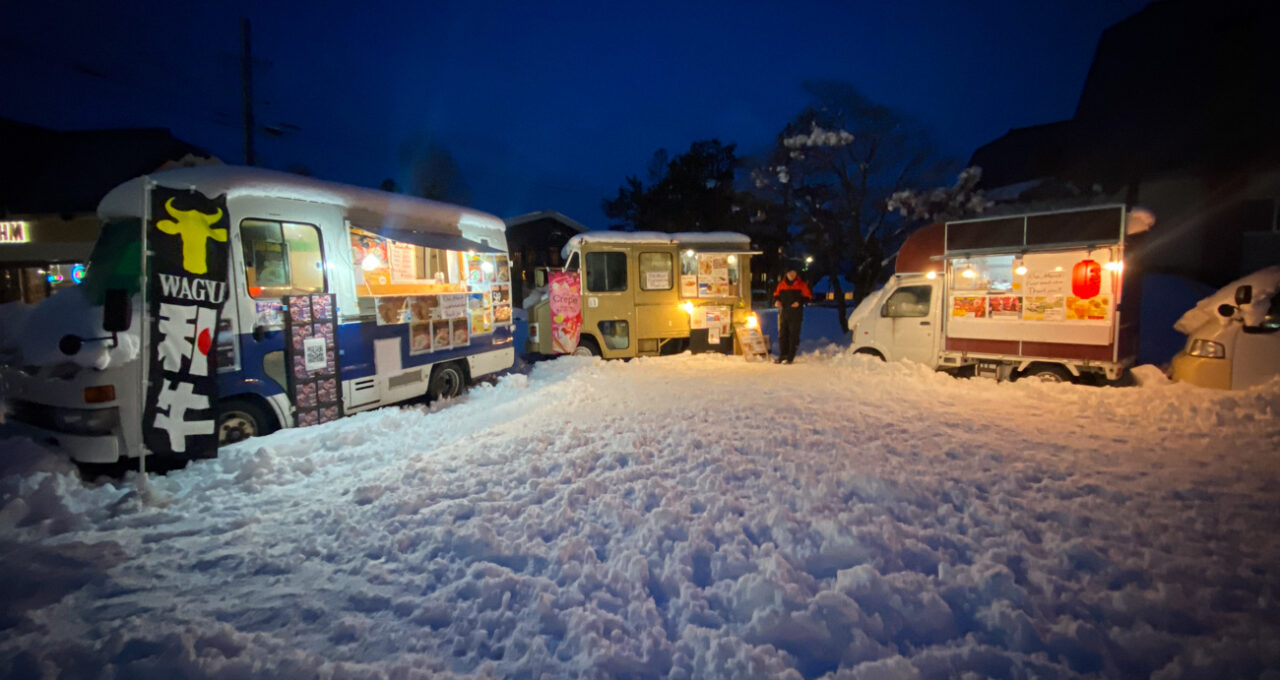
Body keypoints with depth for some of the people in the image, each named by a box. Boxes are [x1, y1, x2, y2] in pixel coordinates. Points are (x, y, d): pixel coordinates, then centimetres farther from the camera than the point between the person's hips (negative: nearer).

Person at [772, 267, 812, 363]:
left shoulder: (802, 285, 1)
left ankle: (790, 357, 3)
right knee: (782, 334, 7)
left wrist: (799, 302, -17)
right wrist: (776, 301, -4)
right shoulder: (781, 284, 9)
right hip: (783, 312, 4)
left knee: (793, 335, -2)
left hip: (796, 314, -4)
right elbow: (776, 294, 18)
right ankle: (782, 355, 17)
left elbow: (808, 296, -1)